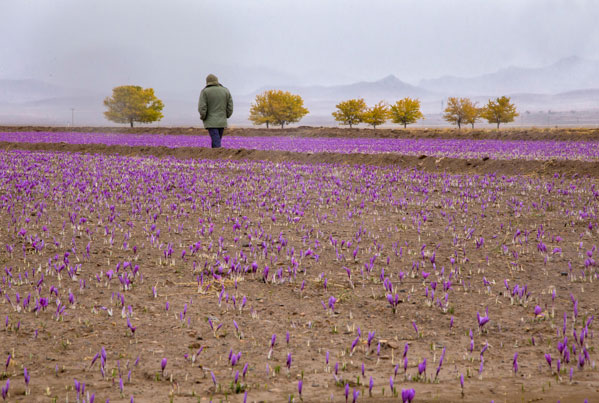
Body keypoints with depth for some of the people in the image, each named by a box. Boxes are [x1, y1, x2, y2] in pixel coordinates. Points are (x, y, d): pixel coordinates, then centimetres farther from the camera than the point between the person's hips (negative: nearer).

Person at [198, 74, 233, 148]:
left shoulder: (205, 92, -6)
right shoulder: (225, 91, 5)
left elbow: (202, 108, -14)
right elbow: (230, 108, 3)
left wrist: (203, 117, 2)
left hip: (211, 122, -4)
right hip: (222, 122, 4)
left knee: (217, 145, -9)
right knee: (216, 142, 14)